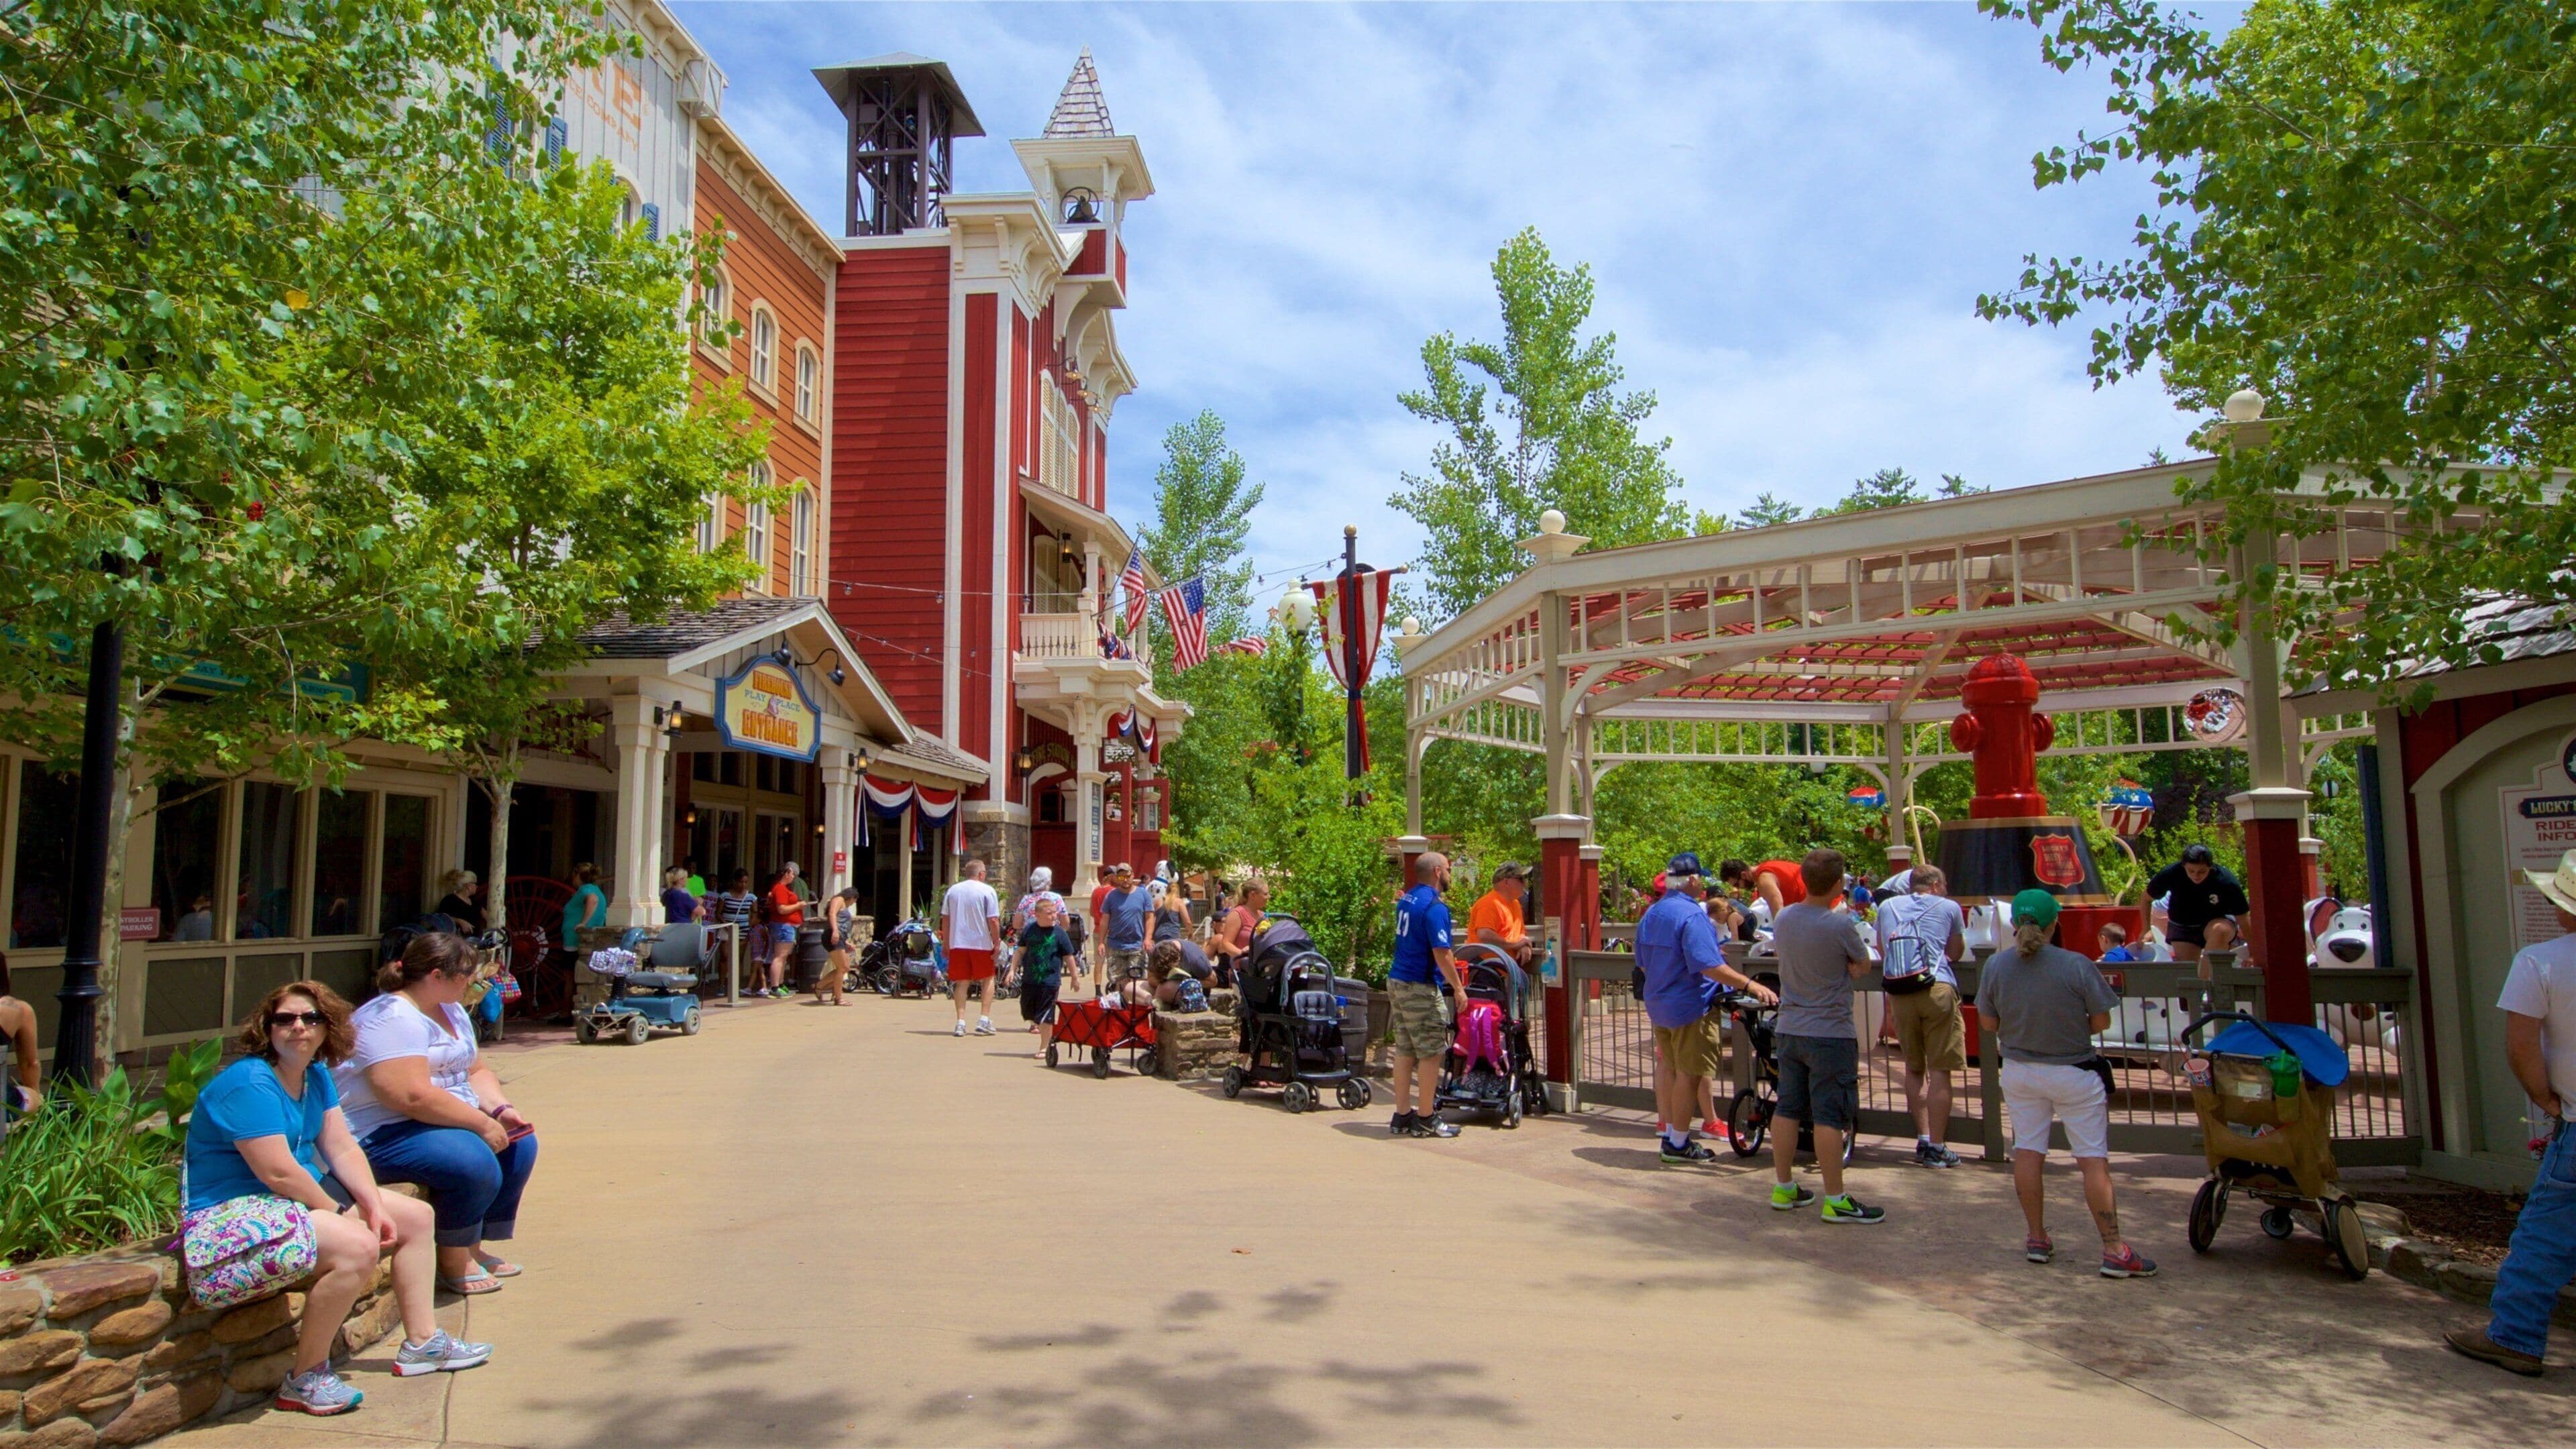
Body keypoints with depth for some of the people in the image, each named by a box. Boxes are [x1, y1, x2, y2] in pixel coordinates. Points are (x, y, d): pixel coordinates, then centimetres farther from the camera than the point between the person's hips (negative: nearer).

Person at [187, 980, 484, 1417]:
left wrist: (374, 1207, -7)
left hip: (301, 1196, 11)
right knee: (357, 1246, -32)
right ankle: (305, 1380, -16)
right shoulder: (249, 1084, -22)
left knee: (415, 1216, 11)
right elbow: (278, 1173, -26)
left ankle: (422, 1342, 19)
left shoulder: (316, 1077, 8)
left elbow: (343, 1150, 5)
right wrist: (337, 1213, -16)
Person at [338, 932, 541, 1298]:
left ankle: (474, 1247, 11)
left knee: (520, 1143, 3)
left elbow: (476, 1071, 16)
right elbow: (413, 1096, -31)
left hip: (446, 1120, 11)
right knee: (475, 1164, -30)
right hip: (384, 1133, -11)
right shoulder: (393, 1020, -21)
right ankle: (454, 1265, -8)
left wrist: (501, 1110, -3)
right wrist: (483, 1123, -25)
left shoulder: (451, 1011, 13)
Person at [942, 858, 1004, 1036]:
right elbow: (993, 921, -10)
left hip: (957, 944, 3)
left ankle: (961, 1022, 3)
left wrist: (947, 943, 15)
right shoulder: (987, 891, -5)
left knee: (961, 982, 8)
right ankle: (984, 1020, 4)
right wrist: (997, 943, -3)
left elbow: (945, 919, 8)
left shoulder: (952, 890, 8)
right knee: (988, 980, 12)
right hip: (982, 943, -3)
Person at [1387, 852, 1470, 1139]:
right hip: (1420, 988, -9)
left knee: (1404, 1051, 12)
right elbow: (1441, 954, -20)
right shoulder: (1435, 906, -16)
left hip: (1397, 982, 9)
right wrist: (1459, 988, -14)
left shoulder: (1406, 900, 11)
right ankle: (1425, 1119, 5)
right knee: (1431, 1053, 0)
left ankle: (1402, 1116, 16)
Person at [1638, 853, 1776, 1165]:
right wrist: (1751, 985, -29)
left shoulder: (1650, 914, 9)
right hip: (1691, 1006, -9)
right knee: (1690, 1074, 0)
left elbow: (1643, 964, 17)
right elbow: (1709, 966, -29)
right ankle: (1679, 1144, 6)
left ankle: (1670, 1135, 25)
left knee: (1669, 1068, 17)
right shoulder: (1692, 914, -20)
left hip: (1659, 1005, 9)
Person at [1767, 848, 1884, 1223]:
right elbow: (1862, 966, -3)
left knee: (1787, 1109, 13)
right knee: (1829, 1117, -1)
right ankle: (1836, 1200, 5)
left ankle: (1783, 1187, 22)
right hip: (1830, 1034, -6)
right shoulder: (1841, 925, -19)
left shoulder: (1783, 919, 0)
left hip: (1789, 1030, 6)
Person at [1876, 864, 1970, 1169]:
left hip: (1898, 992, 3)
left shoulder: (1887, 906, 21)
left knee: (1914, 1068, 16)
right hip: (1937, 988, -3)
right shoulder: (1949, 908, 14)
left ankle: (1923, 1139, 16)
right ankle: (1936, 1147, 0)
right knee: (1939, 1070, -1)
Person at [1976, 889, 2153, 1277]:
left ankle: (2037, 1239, 21)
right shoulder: (2077, 965, -19)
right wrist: (2070, 1029, 9)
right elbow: (2102, 1021, -11)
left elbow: (1988, 1023, -1)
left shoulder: (1995, 965, -10)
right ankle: (2114, 1250, 6)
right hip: (2074, 1074, -3)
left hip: (2019, 1071, 3)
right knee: (2093, 1160, 3)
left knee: (2027, 1153, 12)